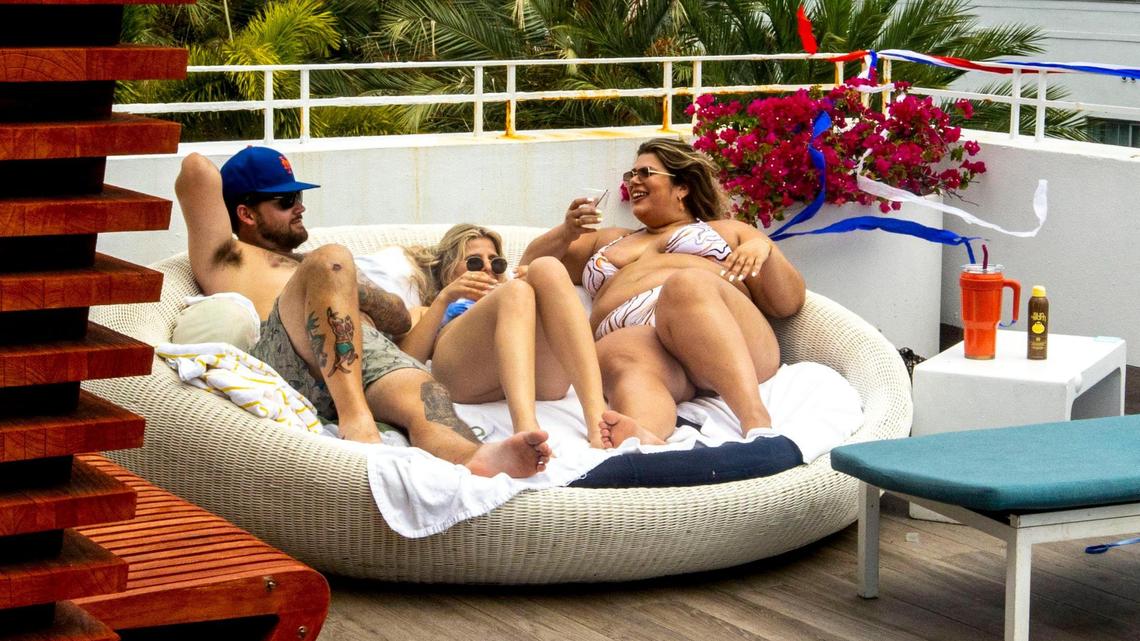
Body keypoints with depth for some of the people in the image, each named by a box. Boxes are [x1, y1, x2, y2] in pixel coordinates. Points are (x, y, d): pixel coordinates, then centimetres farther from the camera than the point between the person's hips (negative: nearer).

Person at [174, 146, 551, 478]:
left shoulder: (312, 269, 44)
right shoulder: (228, 258, 29)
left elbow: (401, 320, 30)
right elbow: (197, 169, 15)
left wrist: (347, 289, 11)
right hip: (286, 352, -4)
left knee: (426, 401, -31)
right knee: (329, 260, -31)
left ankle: (476, 458, -68)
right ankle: (354, 416, -47)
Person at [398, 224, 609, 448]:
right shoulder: (424, 313, 41)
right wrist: (445, 298, 8)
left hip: (542, 378, 3)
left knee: (547, 268, -21)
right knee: (515, 293, -29)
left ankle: (596, 420, -46)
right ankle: (526, 428, -60)